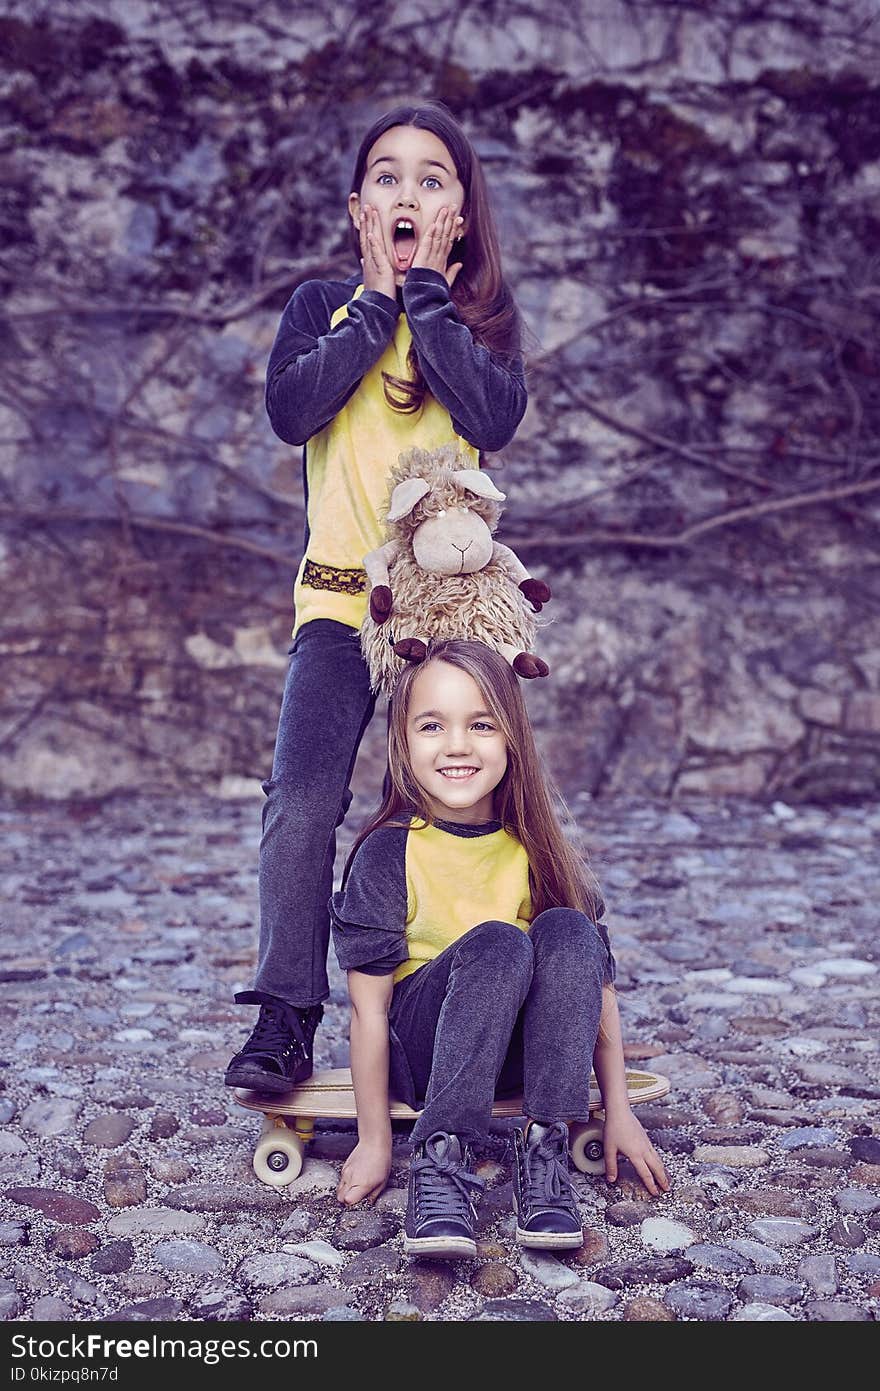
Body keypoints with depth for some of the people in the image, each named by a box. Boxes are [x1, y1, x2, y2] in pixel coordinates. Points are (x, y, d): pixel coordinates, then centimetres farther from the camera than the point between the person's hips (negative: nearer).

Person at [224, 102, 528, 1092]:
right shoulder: (322, 306, 9)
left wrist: (427, 292, -8)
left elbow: (495, 418, -13)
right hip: (339, 602, 0)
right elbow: (289, 409, -11)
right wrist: (377, 298, -7)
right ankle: (286, 1020, -7)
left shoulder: (484, 315, 8)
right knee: (302, 802, -13)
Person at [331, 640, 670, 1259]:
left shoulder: (536, 848, -4)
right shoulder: (389, 852, -13)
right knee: (495, 944, -31)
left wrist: (619, 1111, -3)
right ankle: (442, 1161, -30)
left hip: (519, 1049, 3)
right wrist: (374, 1141, -11)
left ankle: (544, 1150, -24)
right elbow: (369, 1004, -12)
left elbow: (596, 978, -1)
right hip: (421, 1048, -3)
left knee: (568, 931, -25)